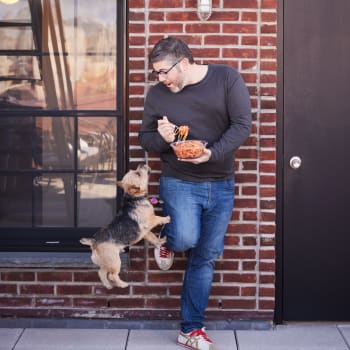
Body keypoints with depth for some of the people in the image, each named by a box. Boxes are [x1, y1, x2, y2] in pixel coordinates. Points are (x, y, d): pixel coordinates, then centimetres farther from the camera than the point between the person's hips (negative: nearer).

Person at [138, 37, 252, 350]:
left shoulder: (227, 78, -6)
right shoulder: (157, 94, -2)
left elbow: (242, 124, -10)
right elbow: (144, 137, 7)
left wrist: (213, 153, -25)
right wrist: (162, 138, -17)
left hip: (220, 185, 1)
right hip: (179, 183, -1)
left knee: (205, 257, 7)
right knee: (186, 239, -26)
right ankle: (169, 240, 13)